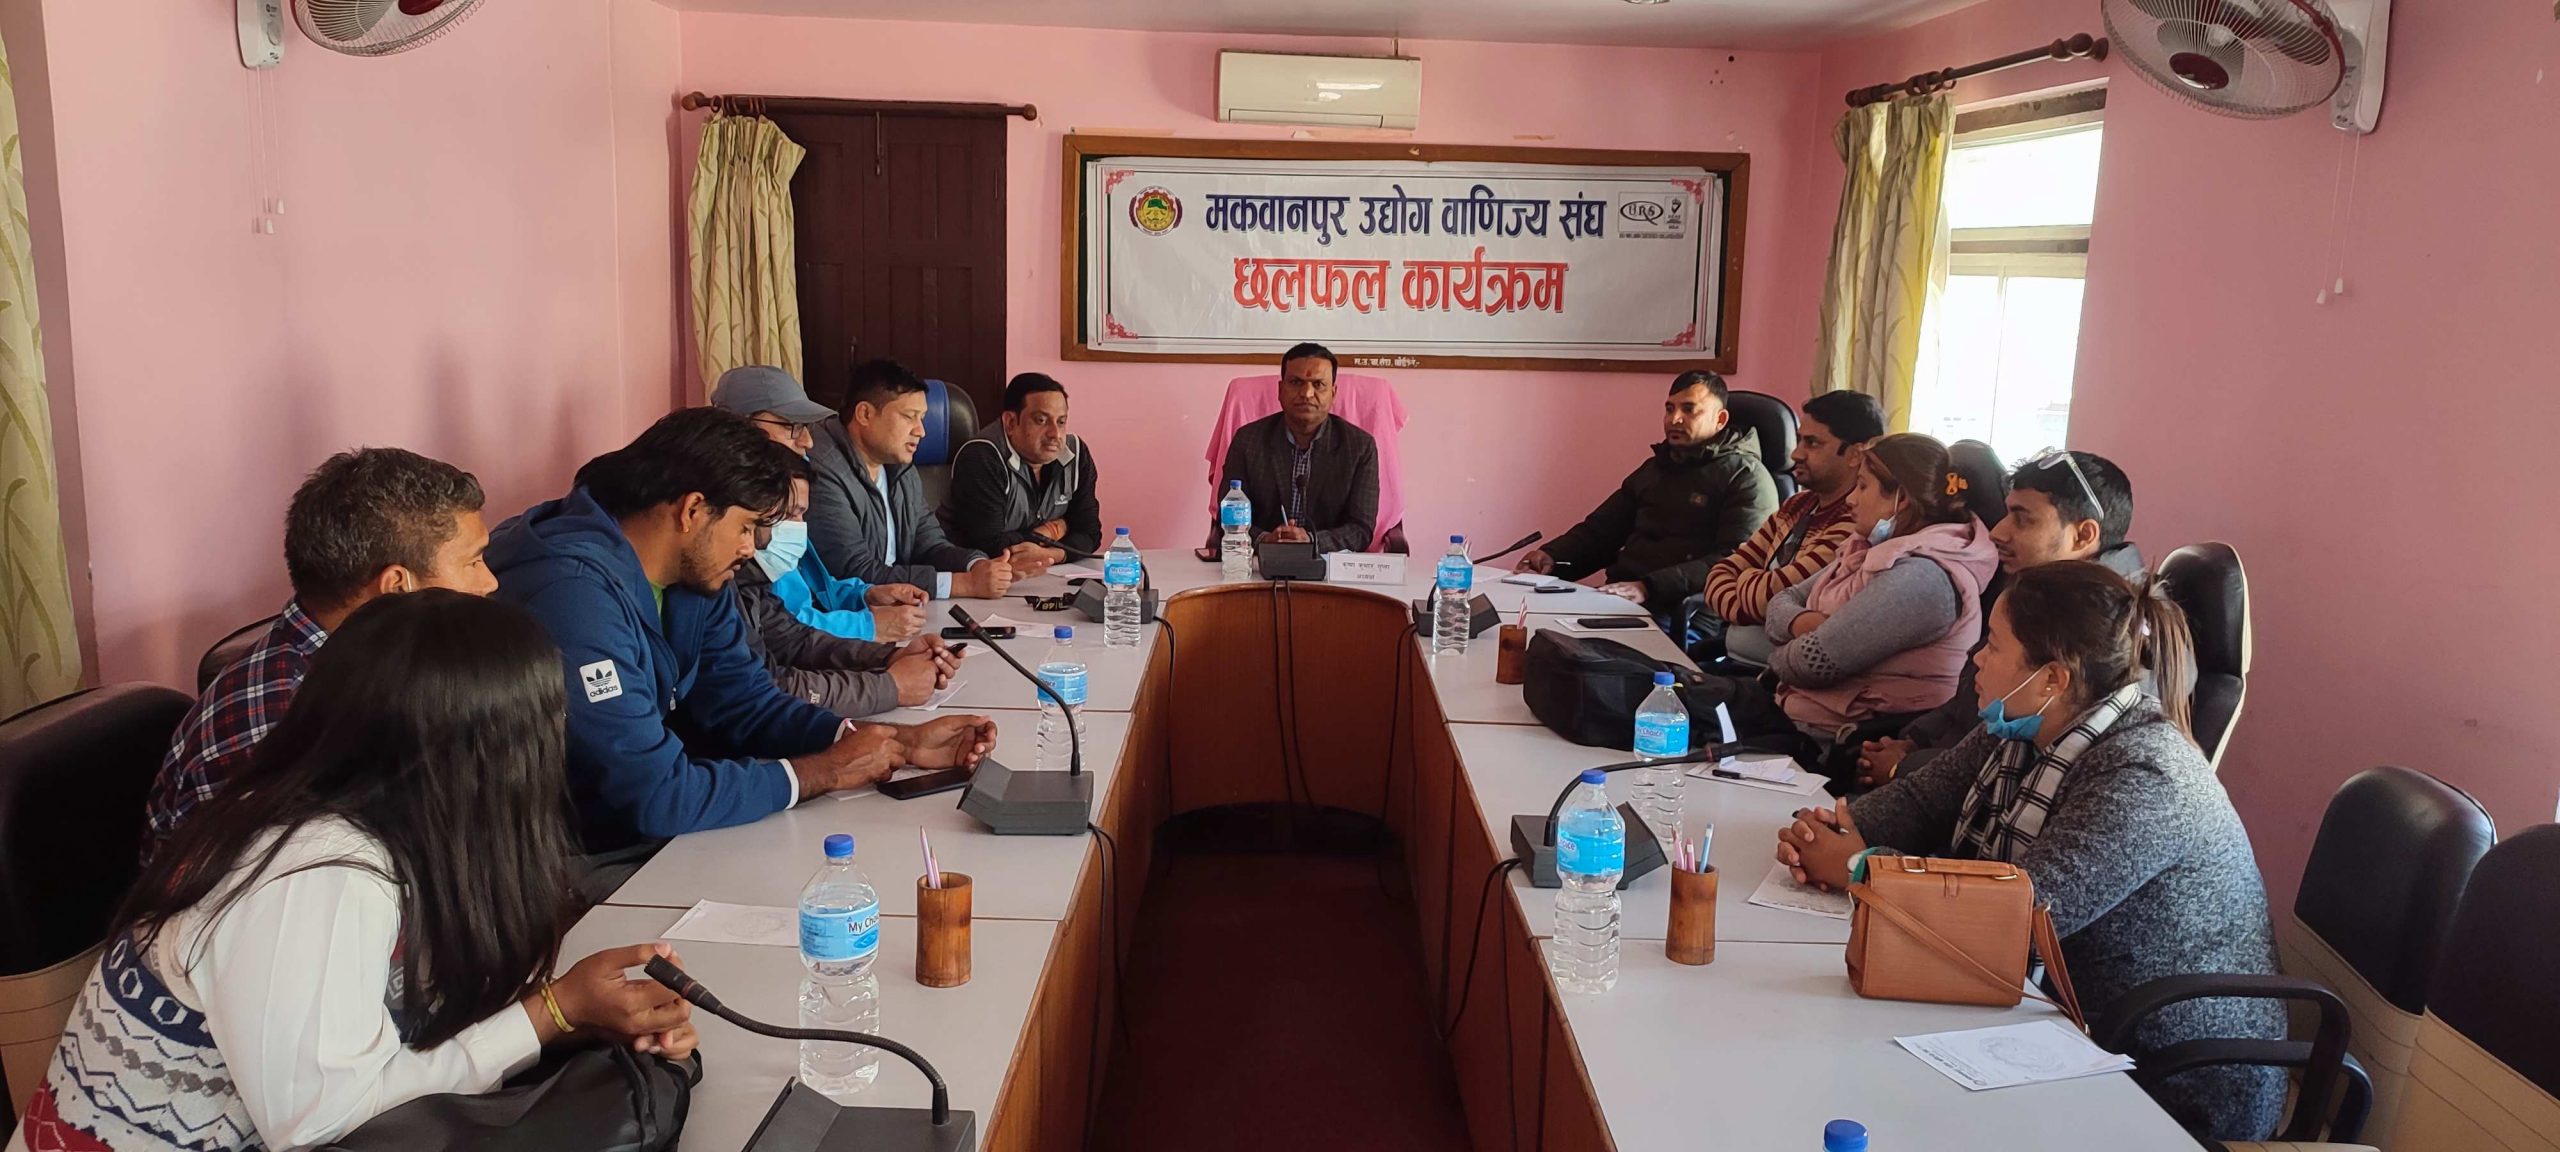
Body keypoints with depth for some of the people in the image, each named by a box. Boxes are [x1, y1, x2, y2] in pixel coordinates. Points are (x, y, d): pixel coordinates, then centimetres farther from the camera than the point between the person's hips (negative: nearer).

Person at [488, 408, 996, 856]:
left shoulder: (695, 574, 1)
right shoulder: (576, 592, -27)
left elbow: (748, 704, 7)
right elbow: (657, 795, -28)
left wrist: (904, 743, -6)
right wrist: (826, 771, -17)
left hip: (658, 830, 8)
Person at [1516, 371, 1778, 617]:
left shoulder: (1747, 478, 1)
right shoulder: (1653, 468, 25)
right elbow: (1598, 530, 29)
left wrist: (1648, 587, -25)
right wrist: (1551, 556, 6)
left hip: (1678, 613, -7)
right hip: (1617, 600, 7)